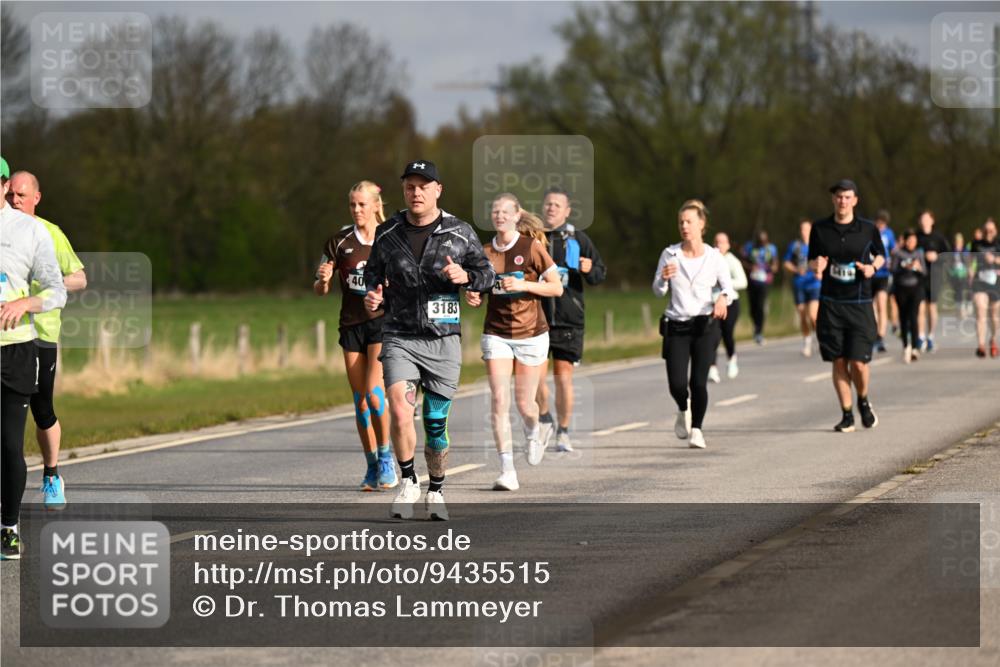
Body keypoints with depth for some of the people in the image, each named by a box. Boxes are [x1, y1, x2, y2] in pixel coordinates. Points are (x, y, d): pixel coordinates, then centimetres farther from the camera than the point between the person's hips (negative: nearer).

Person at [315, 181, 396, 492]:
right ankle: (372, 466, 14)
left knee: (374, 391, -18)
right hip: (351, 325, 3)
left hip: (383, 321, -3)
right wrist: (323, 279, -17)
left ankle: (386, 457, -2)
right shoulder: (340, 241, 4)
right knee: (360, 400, 3)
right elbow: (320, 290, 5)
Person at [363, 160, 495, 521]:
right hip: (399, 338, 0)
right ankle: (408, 483, 0)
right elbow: (373, 272, 18)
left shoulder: (459, 232, 2)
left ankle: (435, 491, 25)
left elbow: (487, 274, 9)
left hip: (444, 340, 0)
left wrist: (465, 276, -13)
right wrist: (372, 295, -4)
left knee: (436, 422, 6)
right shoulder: (387, 233, 5)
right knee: (399, 412, -20)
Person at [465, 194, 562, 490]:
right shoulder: (486, 253, 4)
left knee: (524, 402, 4)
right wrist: (472, 296, -8)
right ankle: (507, 471, -10)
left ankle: (533, 433, 42)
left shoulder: (532, 248, -6)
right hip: (496, 334, 2)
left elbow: (557, 288, -6)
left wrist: (524, 285, -19)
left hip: (531, 333, -2)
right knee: (500, 400, -11)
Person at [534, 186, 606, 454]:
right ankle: (544, 419, 19)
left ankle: (563, 432, 14)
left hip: (569, 319, 0)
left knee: (563, 378, -1)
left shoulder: (578, 239, 5)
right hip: (535, 318, 0)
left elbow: (601, 273, 9)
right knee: (536, 375, -8)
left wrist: (588, 271, -13)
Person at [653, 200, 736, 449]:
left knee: (699, 382, -10)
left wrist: (723, 298, -18)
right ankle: (683, 410, 29)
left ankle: (696, 428, 11)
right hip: (675, 326, 1)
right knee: (677, 384, -7)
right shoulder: (670, 254, 2)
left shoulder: (714, 257, 0)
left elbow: (728, 286, 5)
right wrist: (663, 278, -18)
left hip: (705, 325, -1)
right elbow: (658, 291, 4)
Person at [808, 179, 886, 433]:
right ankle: (847, 415, 12)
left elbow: (880, 255, 15)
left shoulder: (868, 229, 0)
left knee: (858, 362, -7)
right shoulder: (820, 228, 3)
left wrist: (873, 267, -6)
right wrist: (817, 265, -11)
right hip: (830, 304, 1)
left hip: (860, 305, -1)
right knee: (839, 362, 1)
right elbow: (812, 261, 12)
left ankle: (863, 401, 23)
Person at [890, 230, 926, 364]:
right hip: (901, 288, 0)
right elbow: (893, 270, -9)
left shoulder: (919, 252, 7)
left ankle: (915, 348, -15)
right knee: (903, 318, 5)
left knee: (913, 317, -12)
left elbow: (924, 272, 5)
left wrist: (919, 268, -17)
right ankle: (906, 346, 18)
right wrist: (905, 268, -25)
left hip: (916, 288, 0)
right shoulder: (897, 253, -1)